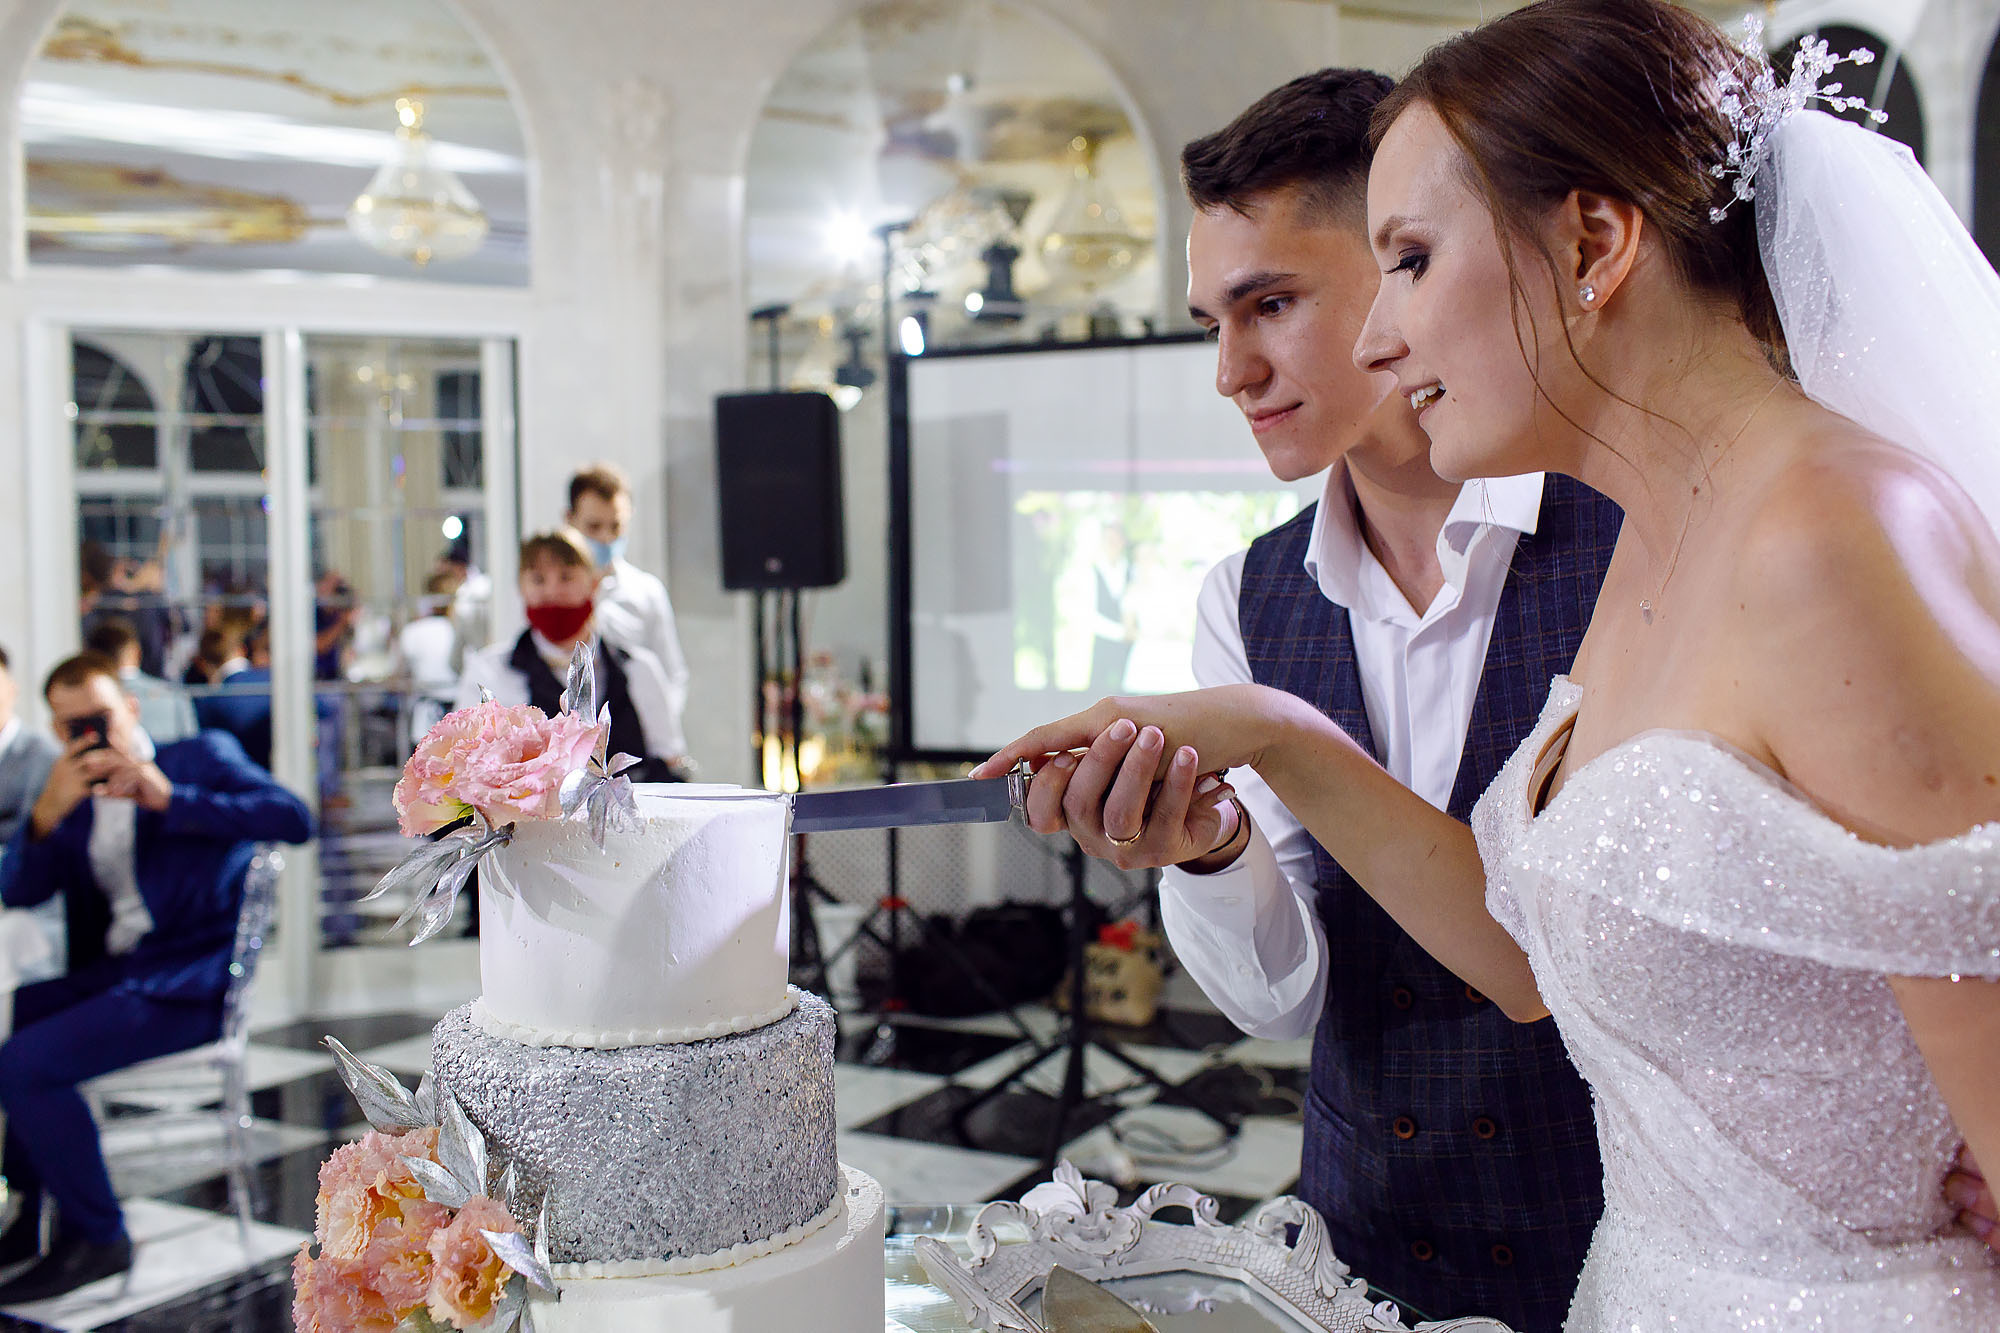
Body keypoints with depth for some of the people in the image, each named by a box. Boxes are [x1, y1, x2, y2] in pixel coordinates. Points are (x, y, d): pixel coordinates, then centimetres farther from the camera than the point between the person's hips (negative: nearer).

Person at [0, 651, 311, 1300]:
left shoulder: (203, 755, 0)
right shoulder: (79, 799, 17)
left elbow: (293, 819, -15)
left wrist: (171, 799, -20)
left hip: (191, 980, -8)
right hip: (114, 973, 8)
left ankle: (97, 1237, -6)